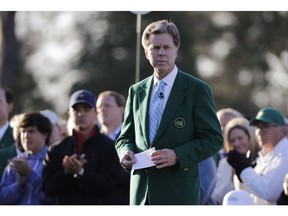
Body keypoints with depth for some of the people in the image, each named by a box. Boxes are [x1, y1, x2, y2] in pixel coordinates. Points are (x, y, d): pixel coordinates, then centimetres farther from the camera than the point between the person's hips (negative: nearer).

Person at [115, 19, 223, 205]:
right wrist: (125, 152, -4)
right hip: (142, 194, 5)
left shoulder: (197, 90, 0)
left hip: (180, 194, -5)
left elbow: (213, 139, -3)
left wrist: (178, 156, -17)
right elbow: (126, 137, 20)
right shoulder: (136, 91, 15)